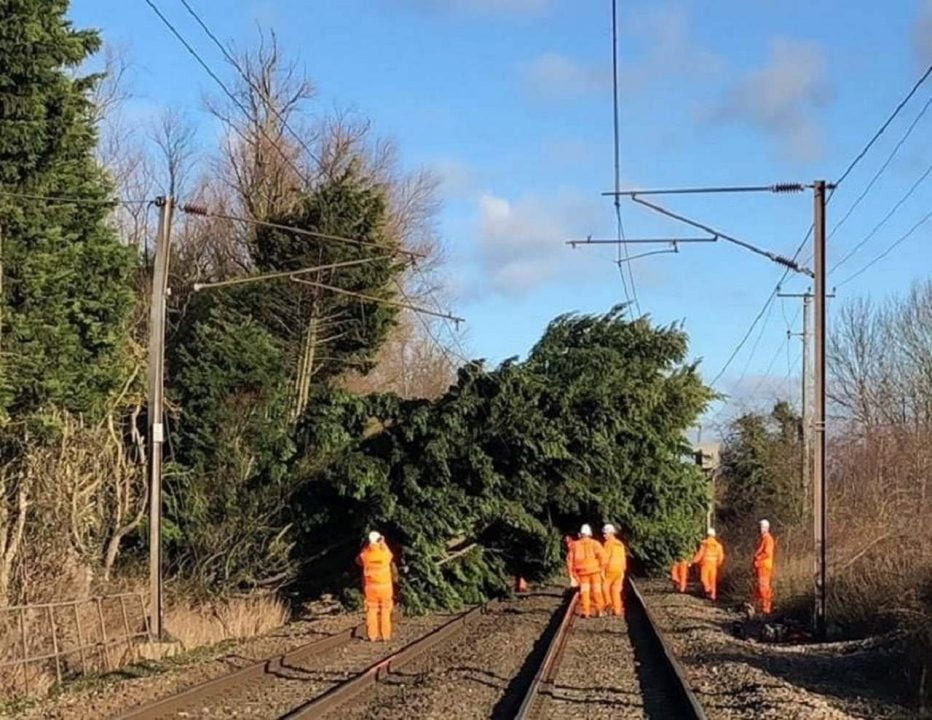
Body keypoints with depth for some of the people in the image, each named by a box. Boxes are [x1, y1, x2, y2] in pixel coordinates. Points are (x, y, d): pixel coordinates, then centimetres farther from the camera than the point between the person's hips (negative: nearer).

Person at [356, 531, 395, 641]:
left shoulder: (365, 553, -8)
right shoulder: (385, 552, -10)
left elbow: (358, 561, 14)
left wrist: (366, 547, 11)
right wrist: (383, 544, 23)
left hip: (370, 586, 1)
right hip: (385, 585, -1)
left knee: (372, 611, 8)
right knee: (385, 611, 6)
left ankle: (372, 635, 5)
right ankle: (385, 635, 4)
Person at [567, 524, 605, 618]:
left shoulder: (575, 545, 5)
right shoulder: (595, 543, -1)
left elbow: (570, 559, 1)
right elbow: (602, 555, -15)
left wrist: (573, 572, 7)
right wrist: (601, 567, -3)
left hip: (582, 571, 1)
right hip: (594, 570, -1)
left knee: (584, 591, 8)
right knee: (596, 590, 8)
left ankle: (585, 611, 3)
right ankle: (599, 609, 8)